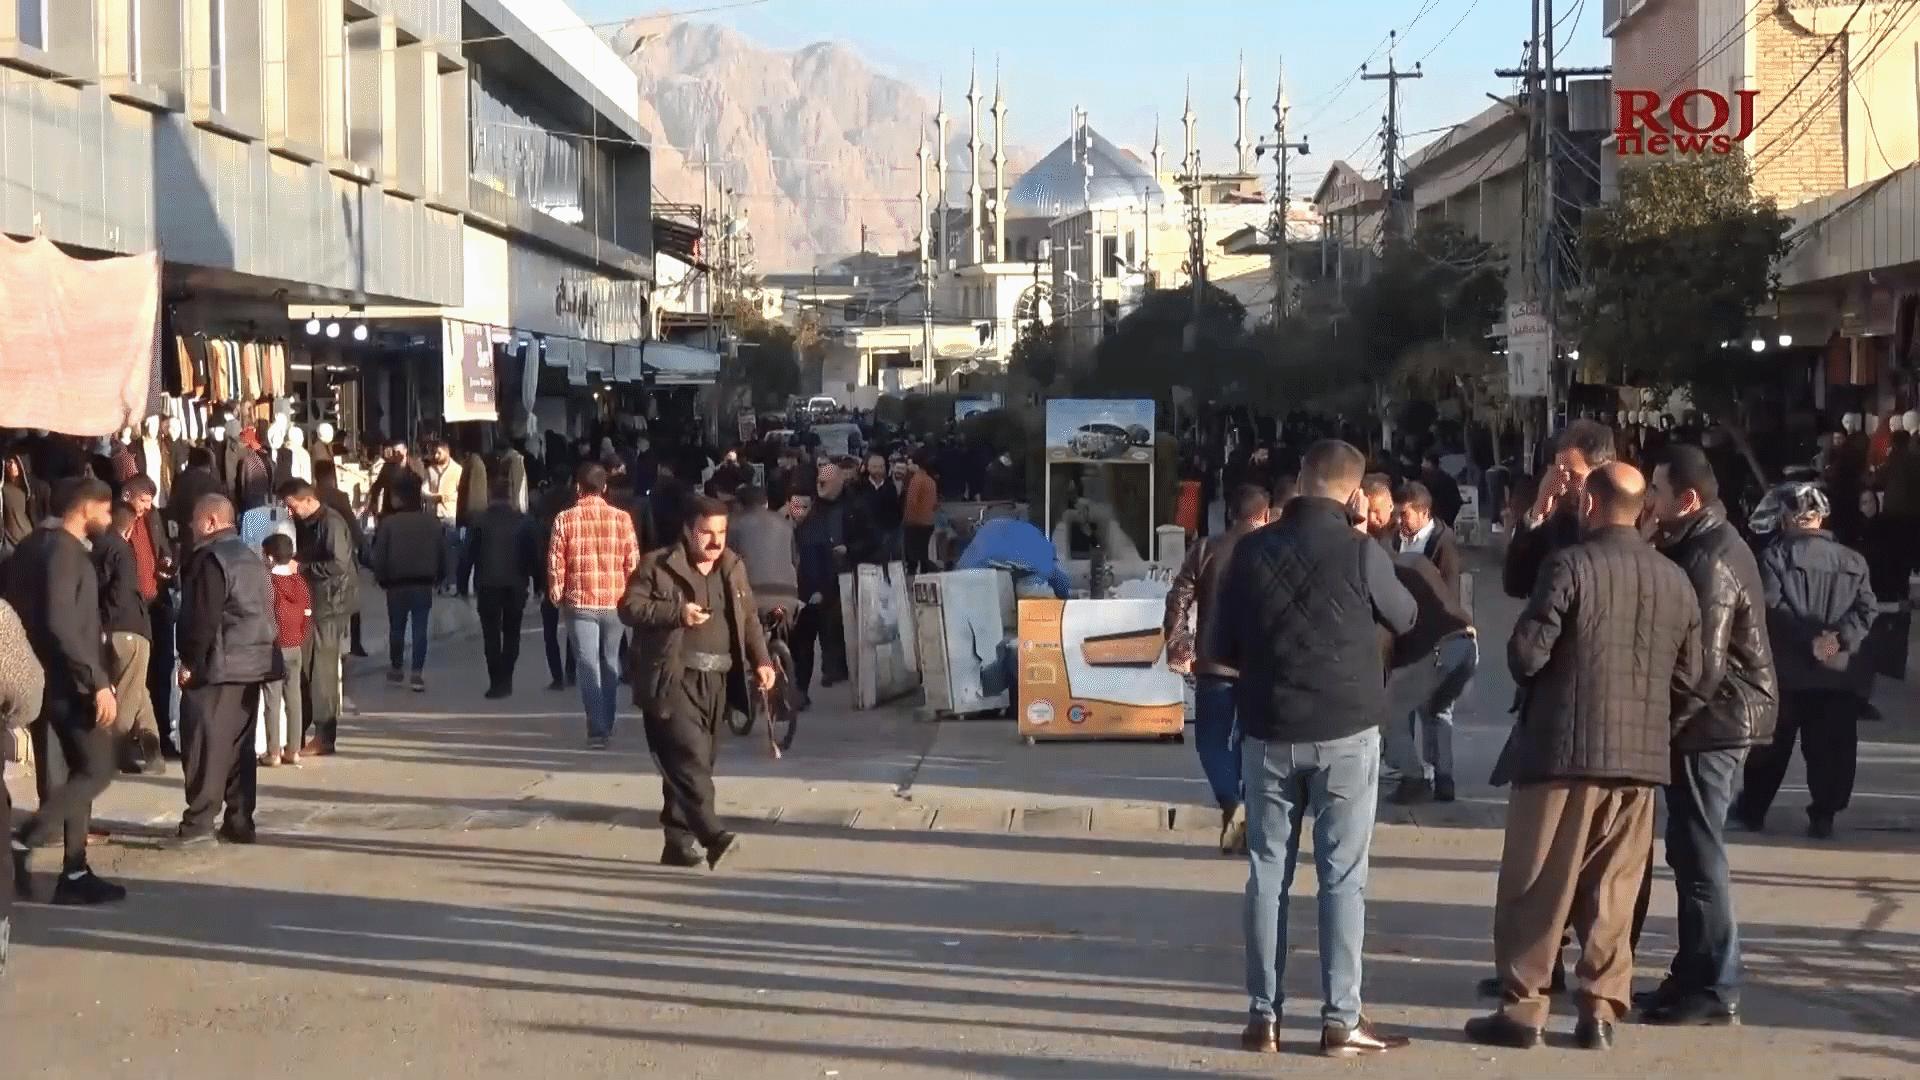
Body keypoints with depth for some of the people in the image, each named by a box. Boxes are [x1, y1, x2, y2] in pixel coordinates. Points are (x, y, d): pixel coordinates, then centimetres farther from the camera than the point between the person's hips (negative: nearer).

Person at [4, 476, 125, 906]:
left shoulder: (38, 545, 14)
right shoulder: (63, 548, -15)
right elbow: (61, 623, -25)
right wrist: (99, 681, -25)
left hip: (54, 678, 10)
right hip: (69, 679, -10)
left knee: (81, 771, 12)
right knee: (97, 769, -7)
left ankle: (75, 873, 12)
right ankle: (21, 843, -13)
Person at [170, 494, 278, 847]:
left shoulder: (210, 559, -11)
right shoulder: (251, 558, 18)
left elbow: (203, 617, -18)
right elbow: (264, 612, 20)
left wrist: (189, 661, -12)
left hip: (217, 666, -9)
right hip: (252, 665, 9)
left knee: (207, 745, -8)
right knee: (240, 745, 10)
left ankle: (199, 822, -10)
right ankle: (239, 821, 11)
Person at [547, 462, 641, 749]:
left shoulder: (565, 520, -7)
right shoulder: (622, 518, -4)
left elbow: (555, 564, -5)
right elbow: (633, 563, 0)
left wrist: (557, 598, 9)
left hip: (580, 603, -2)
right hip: (614, 602, 2)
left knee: (589, 666, 0)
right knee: (611, 664, 17)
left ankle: (597, 730, -8)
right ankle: (608, 724, 25)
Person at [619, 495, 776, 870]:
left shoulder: (734, 568, 14)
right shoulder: (658, 566, -4)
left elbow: (749, 619, 20)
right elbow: (629, 607, -8)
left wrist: (761, 660, 7)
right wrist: (677, 612, -18)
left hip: (716, 682, 6)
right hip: (673, 681, -6)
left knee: (696, 762, 8)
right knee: (689, 759, -16)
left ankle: (679, 842, 16)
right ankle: (713, 836, -23)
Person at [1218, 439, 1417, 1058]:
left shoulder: (1252, 550, -1)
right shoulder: (1359, 552, -11)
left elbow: (1226, 647, 7)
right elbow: (1405, 619, 7)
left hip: (1268, 732, 3)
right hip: (1346, 733, -3)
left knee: (1267, 873, 8)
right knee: (1342, 876, 2)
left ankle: (1264, 1017, 9)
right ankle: (1341, 1020, 2)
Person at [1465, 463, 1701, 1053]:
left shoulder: (1570, 564, -11)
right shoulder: (1675, 579, 7)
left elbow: (1526, 652, -14)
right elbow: (1688, 677, 9)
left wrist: (1534, 685, 8)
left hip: (1565, 747, -5)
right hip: (1642, 757, 5)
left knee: (1534, 887, 4)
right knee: (1613, 891, 11)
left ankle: (1523, 1009, 6)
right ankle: (1600, 1010, 10)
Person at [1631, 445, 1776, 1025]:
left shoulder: (1710, 559, -18)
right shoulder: (1710, 544, 14)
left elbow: (1703, 663, -23)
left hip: (1714, 717, -10)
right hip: (1719, 715, 10)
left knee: (1698, 852, -4)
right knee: (1692, 849, 15)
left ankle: (1712, 988, 2)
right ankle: (1696, 975, 22)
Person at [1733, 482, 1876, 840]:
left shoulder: (1776, 556, -3)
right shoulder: (1854, 561, 8)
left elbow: (1772, 608, -14)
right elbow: (1867, 610, -2)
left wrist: (1810, 637, -16)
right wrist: (1839, 637, -13)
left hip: (1789, 667, -2)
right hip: (1841, 670, 2)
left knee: (1773, 744, 12)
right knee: (1831, 747, 7)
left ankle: (1752, 809, 21)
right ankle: (1823, 816, 5)